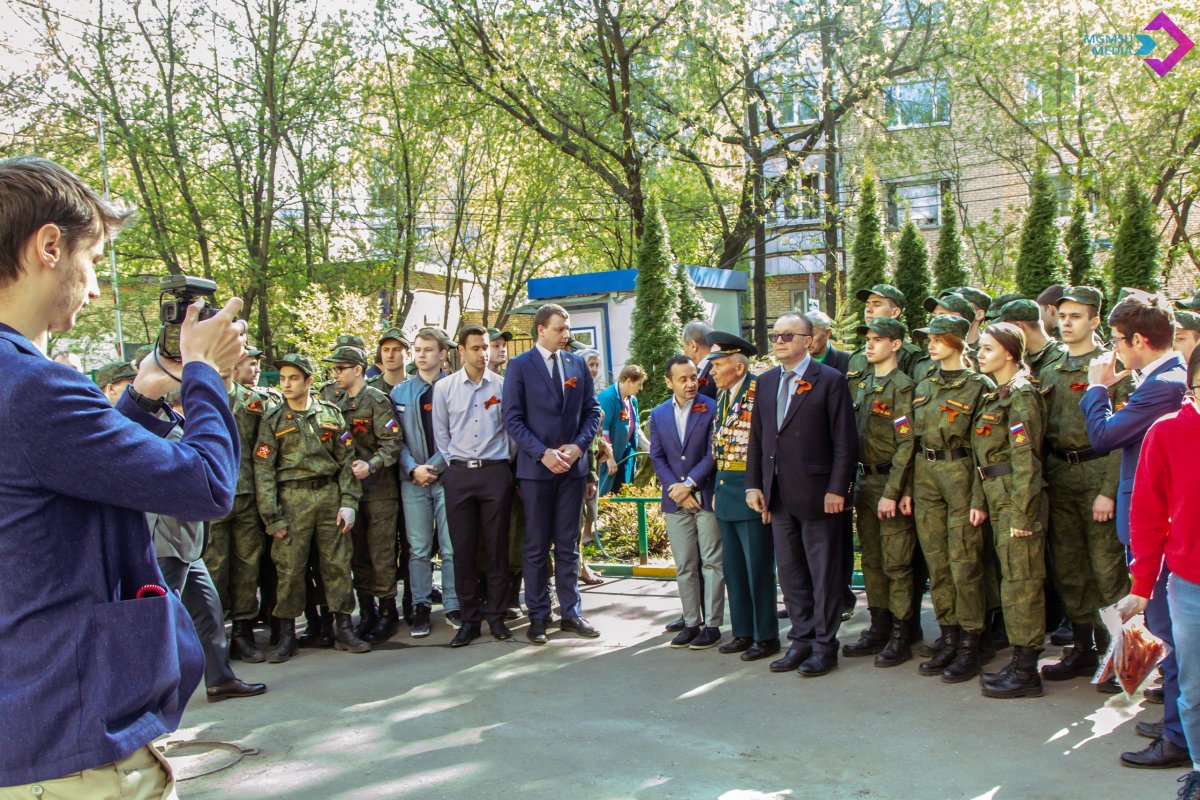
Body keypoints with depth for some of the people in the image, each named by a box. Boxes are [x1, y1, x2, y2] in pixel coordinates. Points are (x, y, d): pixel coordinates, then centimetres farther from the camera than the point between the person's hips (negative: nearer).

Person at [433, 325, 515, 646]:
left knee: (496, 546, 4)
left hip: (495, 472, 0)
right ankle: (469, 618, 12)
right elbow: (440, 433, 10)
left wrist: (502, 462, 4)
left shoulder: (502, 385, 2)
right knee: (463, 548, 3)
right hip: (459, 474, 1)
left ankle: (496, 616, 14)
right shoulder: (444, 387, 4)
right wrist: (455, 464, 5)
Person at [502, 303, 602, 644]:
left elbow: (592, 411, 9)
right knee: (537, 546, 4)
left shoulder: (577, 365, 8)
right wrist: (543, 453, -15)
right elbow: (513, 419, -7)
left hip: (573, 465, 3)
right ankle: (538, 616, 13)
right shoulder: (519, 366, -3)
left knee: (568, 544, 9)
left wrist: (579, 445, -7)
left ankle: (571, 612, 17)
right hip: (536, 467, -3)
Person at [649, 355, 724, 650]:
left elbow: (713, 454, -8)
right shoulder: (658, 414, 8)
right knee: (684, 566, 9)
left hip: (706, 496, -4)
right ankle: (691, 623, 17)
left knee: (712, 562, 2)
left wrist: (689, 484, -13)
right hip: (675, 501, 4)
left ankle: (712, 624, 9)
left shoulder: (711, 409, -5)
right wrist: (675, 488, -7)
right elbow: (657, 457, 6)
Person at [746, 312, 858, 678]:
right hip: (778, 496, 6)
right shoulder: (766, 383, 12)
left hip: (817, 494, -6)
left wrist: (836, 490, -14)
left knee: (824, 574, 4)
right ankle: (801, 640, 24)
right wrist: (753, 485, 6)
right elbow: (756, 438, 13)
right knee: (790, 573, 13)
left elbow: (845, 441, -9)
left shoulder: (830, 380, -6)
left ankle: (824, 645, 14)